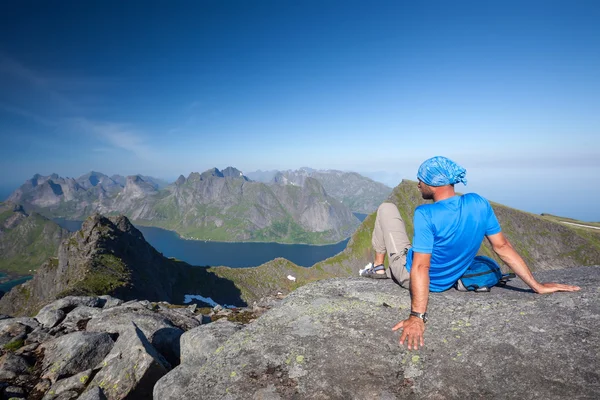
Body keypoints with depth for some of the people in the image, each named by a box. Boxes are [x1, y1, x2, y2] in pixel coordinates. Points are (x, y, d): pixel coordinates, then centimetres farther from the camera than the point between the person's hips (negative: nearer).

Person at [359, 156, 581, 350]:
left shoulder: (426, 214, -32)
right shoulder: (479, 204, -14)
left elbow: (420, 268, -35)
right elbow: (502, 246, -8)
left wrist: (417, 316, -34)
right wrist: (537, 286, 2)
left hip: (410, 272, -6)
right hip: (445, 283, 6)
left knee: (387, 208, 6)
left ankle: (378, 266, 15)